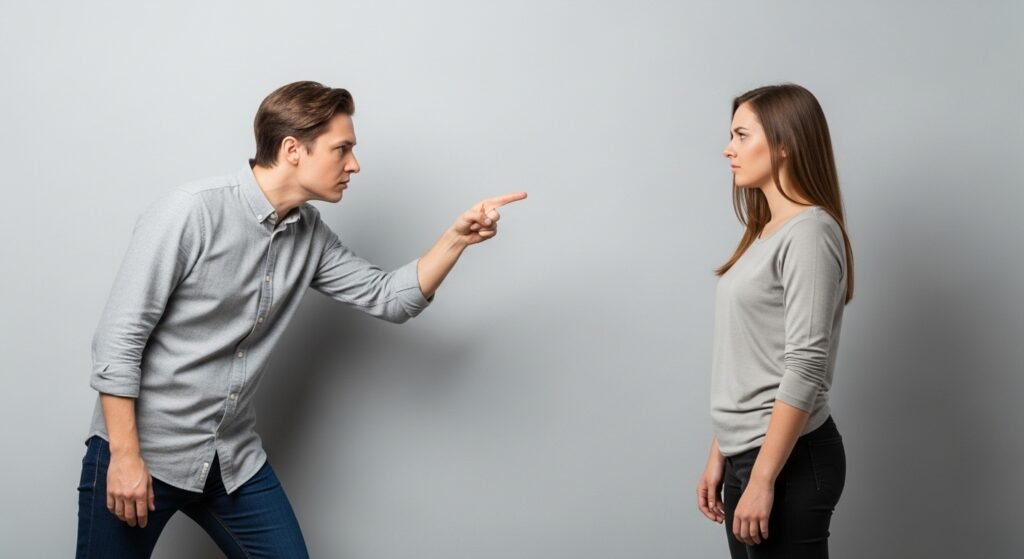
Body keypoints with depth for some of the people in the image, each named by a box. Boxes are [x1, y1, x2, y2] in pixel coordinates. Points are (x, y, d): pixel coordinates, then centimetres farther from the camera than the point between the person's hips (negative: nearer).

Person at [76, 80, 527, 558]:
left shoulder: (311, 236, 3)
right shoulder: (190, 213, -18)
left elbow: (390, 298, 8)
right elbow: (119, 338, -16)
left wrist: (457, 238, -6)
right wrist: (125, 456, -19)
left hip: (233, 458, 6)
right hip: (143, 450, -6)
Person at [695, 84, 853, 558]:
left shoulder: (809, 233, -12)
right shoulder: (765, 233, 13)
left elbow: (804, 370, -18)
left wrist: (763, 479, -20)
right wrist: (720, 455, 12)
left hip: (789, 462, -8)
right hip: (747, 453, 8)